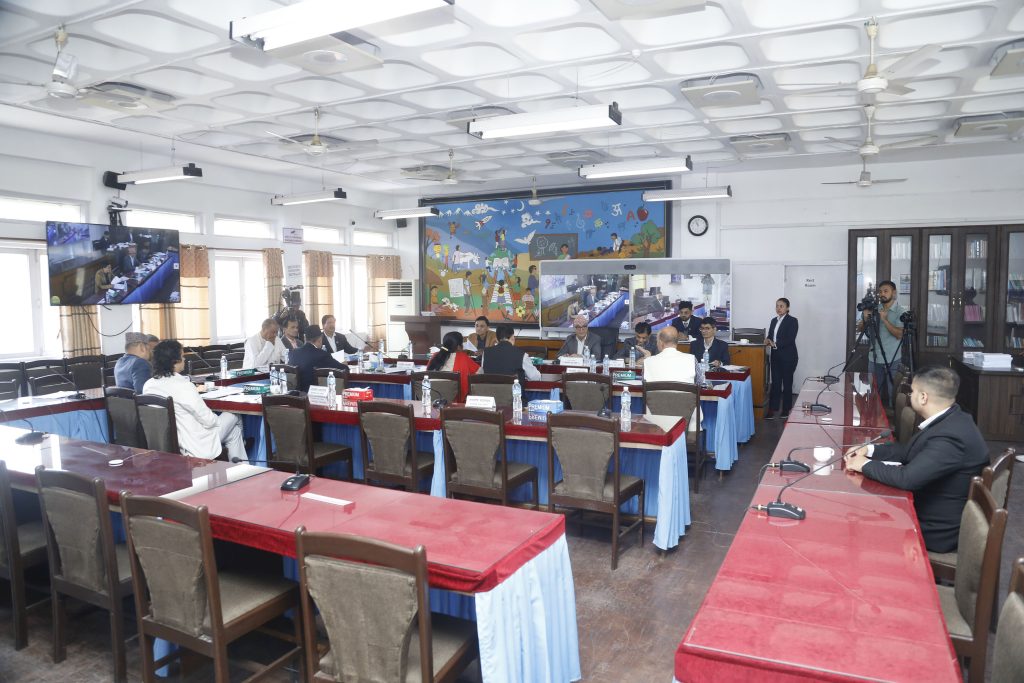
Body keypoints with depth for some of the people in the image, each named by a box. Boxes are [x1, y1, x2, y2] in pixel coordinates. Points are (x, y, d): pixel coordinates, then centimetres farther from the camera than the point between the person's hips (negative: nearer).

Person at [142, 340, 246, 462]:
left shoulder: (148, 385, -3)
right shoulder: (183, 386, -26)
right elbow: (208, 420, -20)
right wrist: (216, 418, 1)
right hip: (197, 449, -8)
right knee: (233, 418, 17)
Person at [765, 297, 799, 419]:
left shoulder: (792, 321, -6)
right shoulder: (774, 320, 13)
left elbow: (790, 339, -16)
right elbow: (770, 336, 16)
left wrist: (775, 344, -25)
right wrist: (768, 341, -7)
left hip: (788, 357, -5)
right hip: (775, 356, 5)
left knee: (787, 383, 3)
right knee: (775, 383, 3)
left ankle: (786, 410, 13)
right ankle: (772, 410, 2)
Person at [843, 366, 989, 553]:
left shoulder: (950, 436, -31)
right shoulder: (949, 419, -1)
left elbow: (907, 478, -32)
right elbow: (910, 451, 11)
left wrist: (866, 465, -18)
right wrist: (869, 450, 1)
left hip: (937, 530, -8)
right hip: (935, 512, 8)